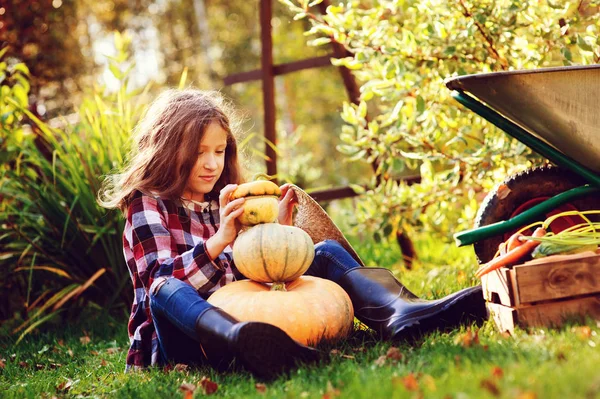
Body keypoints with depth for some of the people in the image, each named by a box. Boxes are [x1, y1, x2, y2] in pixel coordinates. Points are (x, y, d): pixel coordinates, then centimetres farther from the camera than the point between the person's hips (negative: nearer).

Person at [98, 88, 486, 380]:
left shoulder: (228, 202, 19)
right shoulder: (148, 204, 2)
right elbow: (161, 281, -15)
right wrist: (218, 241, -29)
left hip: (239, 316, 6)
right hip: (178, 338, -5)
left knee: (326, 253, 0)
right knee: (166, 291, -38)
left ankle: (399, 312, -32)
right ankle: (241, 343, -72)